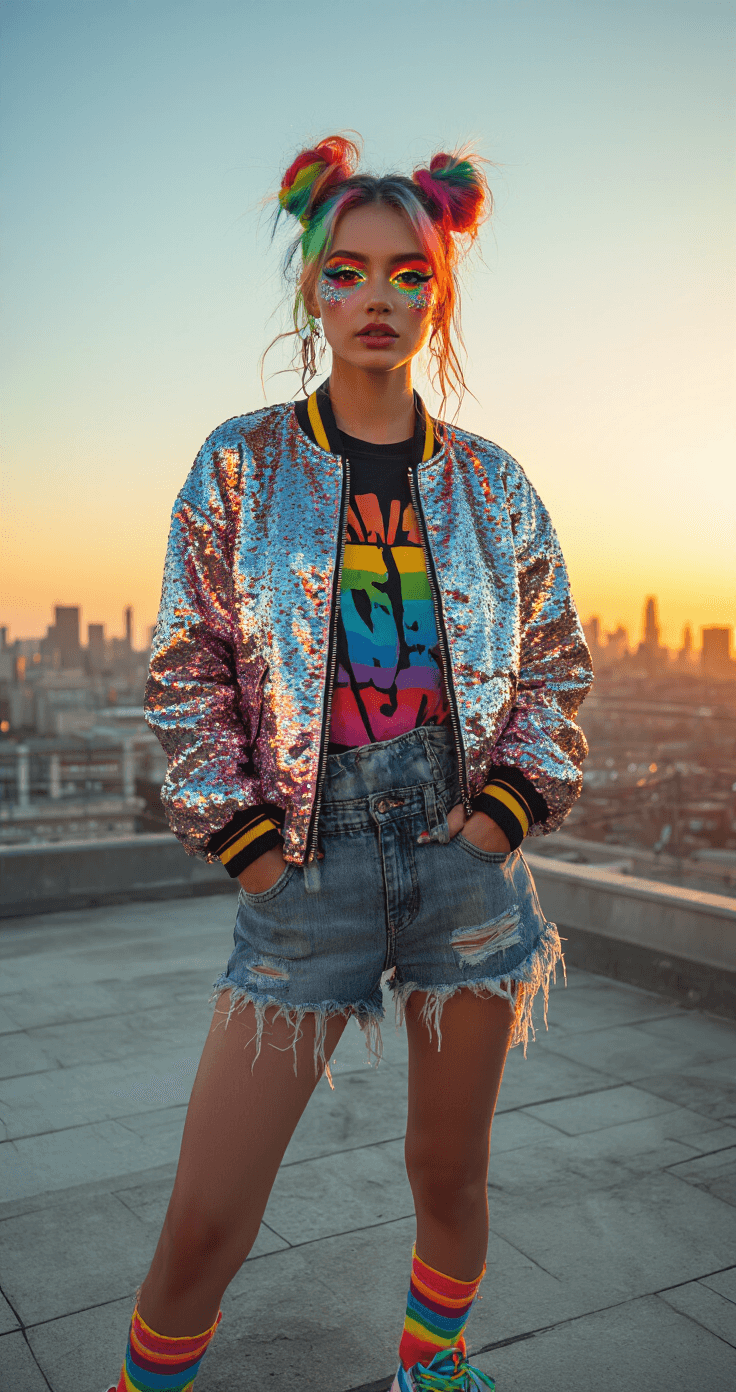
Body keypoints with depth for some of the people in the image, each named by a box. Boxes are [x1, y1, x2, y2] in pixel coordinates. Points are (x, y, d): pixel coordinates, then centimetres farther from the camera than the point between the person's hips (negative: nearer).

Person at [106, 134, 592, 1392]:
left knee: (450, 1177, 16)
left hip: (468, 865, 2)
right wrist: (245, 845, -5)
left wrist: (501, 813, -1)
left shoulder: (489, 482, 6)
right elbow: (188, 674, 1)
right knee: (204, 1223, -1)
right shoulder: (242, 463, 1)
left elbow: (557, 670, 11)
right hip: (305, 874, -2)